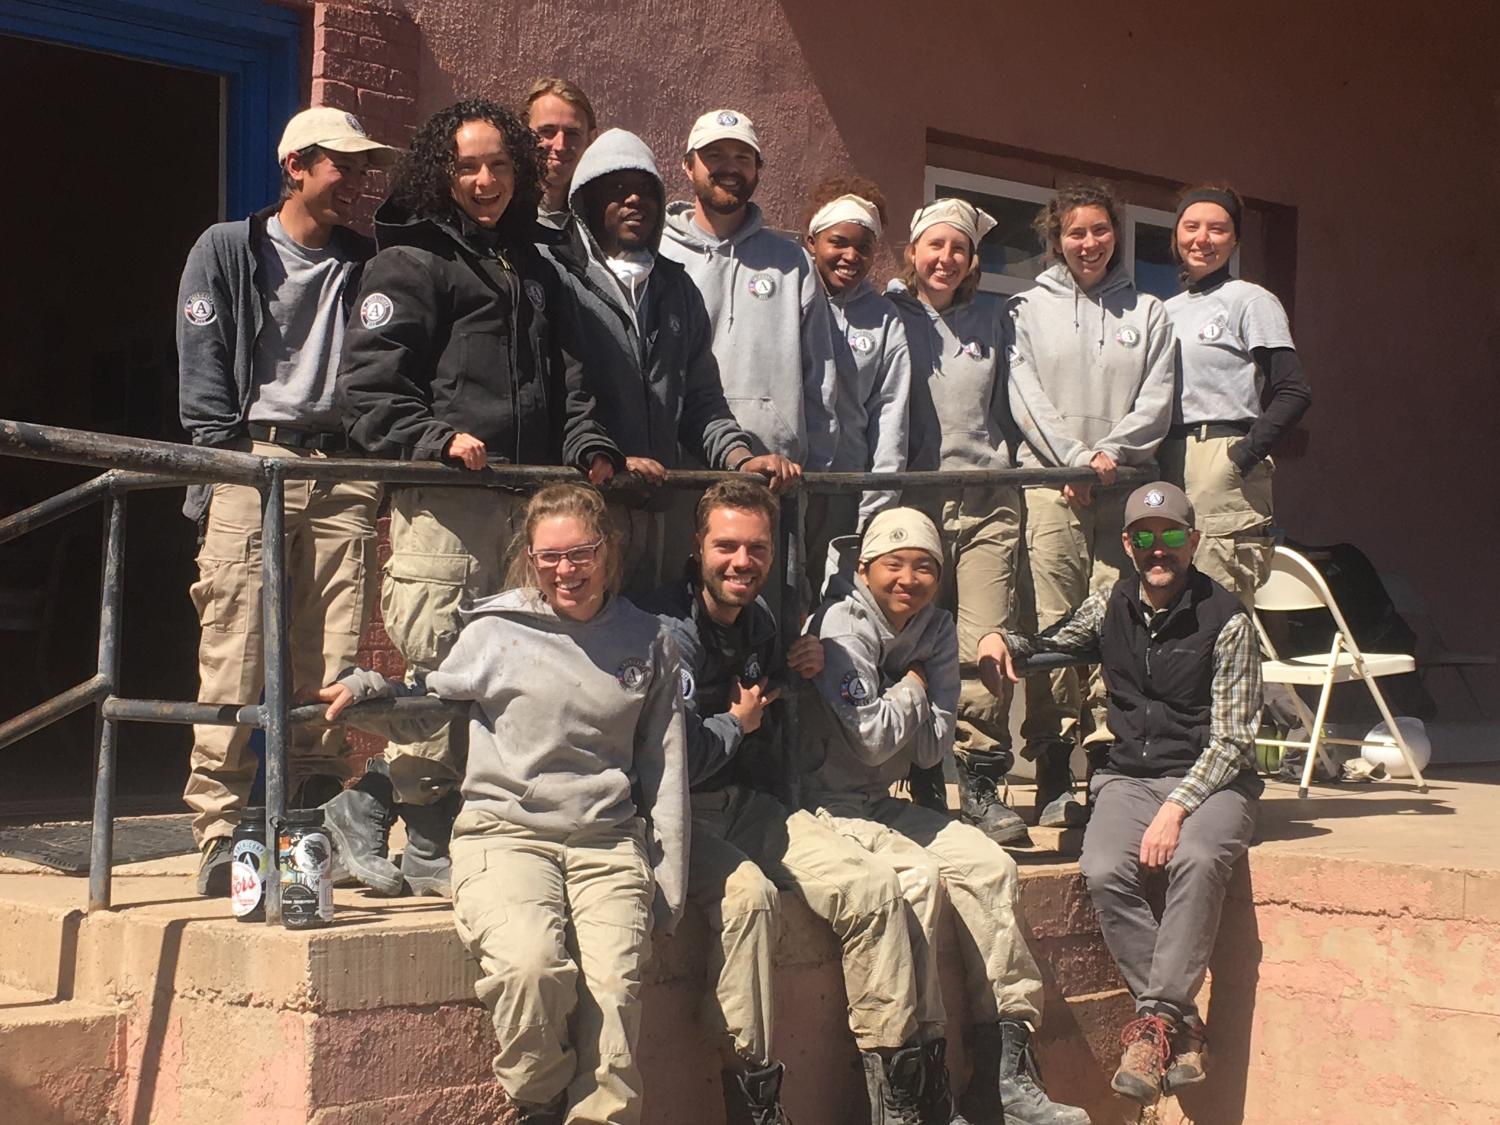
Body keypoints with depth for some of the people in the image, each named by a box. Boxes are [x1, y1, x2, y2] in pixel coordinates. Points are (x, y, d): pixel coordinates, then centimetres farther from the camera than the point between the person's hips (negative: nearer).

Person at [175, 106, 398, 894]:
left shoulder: (366, 265, 19)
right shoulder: (225, 251, 9)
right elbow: (202, 377, 2)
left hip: (342, 469, 3)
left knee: (336, 666, -3)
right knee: (235, 657, -9)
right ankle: (220, 834, -7)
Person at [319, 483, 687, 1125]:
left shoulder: (647, 642, 11)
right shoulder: (496, 631, 4)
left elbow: (664, 768, 14)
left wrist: (667, 890, 9)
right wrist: (366, 687, -1)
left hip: (608, 842, 2)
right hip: (506, 832, -2)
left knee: (614, 984, -24)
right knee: (529, 965, -30)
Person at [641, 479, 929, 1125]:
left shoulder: (758, 622, 12)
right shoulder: (669, 630, -15)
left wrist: (800, 674, 9)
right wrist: (738, 723, -6)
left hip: (751, 805, 8)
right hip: (679, 815, -8)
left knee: (873, 887, -10)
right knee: (747, 892, -36)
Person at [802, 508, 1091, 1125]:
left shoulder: (936, 629, 7)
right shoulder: (841, 625, -15)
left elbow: (935, 745, 5)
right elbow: (875, 737, -19)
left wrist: (903, 703, -10)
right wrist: (910, 688, -4)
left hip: (881, 802, 8)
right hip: (821, 805, -8)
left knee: (991, 868, -8)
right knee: (917, 876, -29)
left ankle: (1004, 1071, -6)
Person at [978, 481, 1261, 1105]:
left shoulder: (1225, 620, -5)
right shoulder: (1110, 606, 9)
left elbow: (1232, 741, -8)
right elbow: (1048, 644, 29)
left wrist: (1176, 808, -21)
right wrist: (1000, 639, 5)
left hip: (1210, 779, -3)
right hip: (1129, 777, 3)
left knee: (1196, 860, -36)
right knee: (1105, 871, -28)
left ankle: (1154, 1017, -28)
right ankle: (1179, 1020, -18)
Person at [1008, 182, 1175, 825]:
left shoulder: (1147, 314, 17)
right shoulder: (1029, 310, 13)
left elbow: (1157, 400, 8)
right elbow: (1026, 397, 4)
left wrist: (1111, 452, -8)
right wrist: (1075, 460, -8)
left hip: (1126, 484, 2)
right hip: (1049, 483, -1)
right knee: (1053, 628, -9)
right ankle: (1053, 778, -9)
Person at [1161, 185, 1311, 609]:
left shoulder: (1250, 301, 1)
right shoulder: (1166, 311, 21)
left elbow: (1293, 394, -7)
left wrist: (1241, 458, -16)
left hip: (1223, 466, -6)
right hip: (1169, 466, 6)